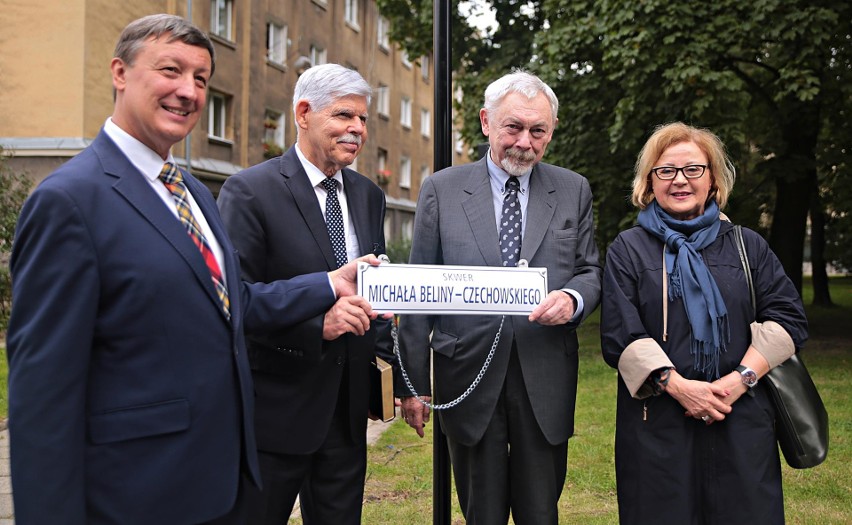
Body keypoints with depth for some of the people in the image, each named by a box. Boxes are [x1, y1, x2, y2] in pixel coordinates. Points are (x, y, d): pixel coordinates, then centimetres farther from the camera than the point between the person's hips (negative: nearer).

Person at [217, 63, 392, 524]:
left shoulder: (368, 196, 10)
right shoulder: (250, 191, -10)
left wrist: (390, 354, 3)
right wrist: (316, 324, -27)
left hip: (348, 410, 6)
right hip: (276, 409, -6)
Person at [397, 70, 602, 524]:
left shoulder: (573, 191, 6)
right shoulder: (441, 190, 2)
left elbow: (591, 272, 11)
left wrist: (572, 298, -14)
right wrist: (412, 383, -1)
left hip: (545, 381, 1)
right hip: (468, 379, -1)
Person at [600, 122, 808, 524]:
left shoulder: (747, 245, 12)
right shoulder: (628, 250, 5)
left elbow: (787, 318, 4)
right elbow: (619, 335, -4)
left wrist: (741, 379, -10)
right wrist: (677, 385, -15)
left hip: (742, 421, 2)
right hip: (657, 423, -2)